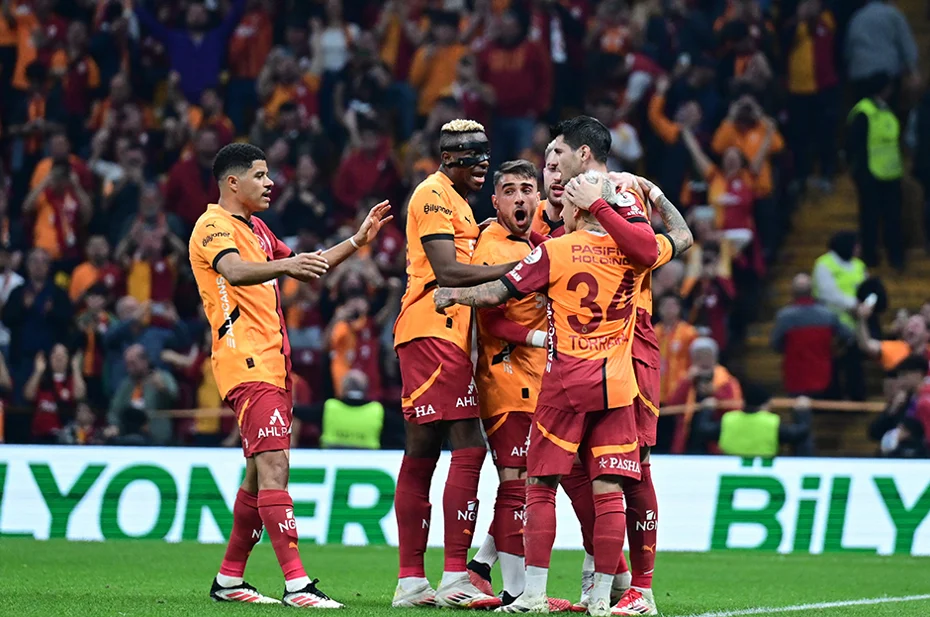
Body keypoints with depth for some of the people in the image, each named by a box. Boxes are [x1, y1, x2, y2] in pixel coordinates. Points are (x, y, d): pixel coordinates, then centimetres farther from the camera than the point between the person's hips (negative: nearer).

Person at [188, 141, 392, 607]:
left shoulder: (256, 229, 23)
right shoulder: (214, 226, -8)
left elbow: (307, 268, 35)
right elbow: (234, 270, -29)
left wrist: (357, 241, 30)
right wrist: (284, 266, -46)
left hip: (272, 363, 10)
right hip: (246, 362, -10)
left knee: (261, 473, 11)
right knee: (273, 465, -18)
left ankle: (228, 580, 19)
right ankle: (296, 585, -26)